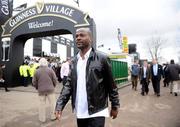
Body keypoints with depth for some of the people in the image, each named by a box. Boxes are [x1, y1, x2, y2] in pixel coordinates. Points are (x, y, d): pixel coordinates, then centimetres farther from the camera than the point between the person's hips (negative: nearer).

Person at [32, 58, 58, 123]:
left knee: (42, 104, 9)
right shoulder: (50, 70, -3)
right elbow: (55, 80, -3)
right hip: (50, 89, -1)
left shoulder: (37, 71, 0)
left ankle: (42, 119, 17)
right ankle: (53, 116, 20)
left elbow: (34, 82, 3)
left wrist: (37, 88, 20)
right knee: (52, 103, 11)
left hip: (41, 90, 1)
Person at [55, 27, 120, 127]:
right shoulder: (74, 61, 6)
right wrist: (59, 105, -6)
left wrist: (115, 106, -1)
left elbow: (111, 85, -4)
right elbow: (69, 84, 4)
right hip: (79, 113, 5)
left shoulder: (101, 58, -8)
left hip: (96, 112, -5)